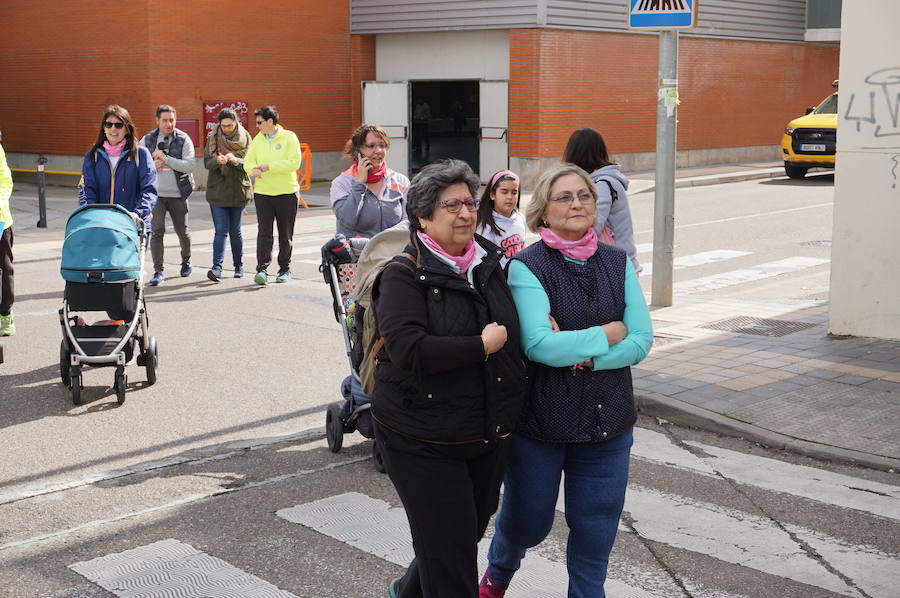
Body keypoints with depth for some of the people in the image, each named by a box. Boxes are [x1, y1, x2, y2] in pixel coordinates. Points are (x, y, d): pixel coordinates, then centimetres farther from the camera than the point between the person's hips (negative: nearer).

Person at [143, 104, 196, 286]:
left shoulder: (184, 140, -3)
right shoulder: (147, 140, 4)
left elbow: (189, 166, -14)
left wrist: (165, 158, -20)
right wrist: (152, 165, -13)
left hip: (178, 194, 0)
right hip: (155, 194, 1)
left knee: (182, 231, 12)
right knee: (157, 231, -11)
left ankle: (186, 261, 38)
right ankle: (158, 271, -7)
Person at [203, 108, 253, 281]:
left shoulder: (245, 137, 1)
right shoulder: (213, 137, 3)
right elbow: (206, 162, -2)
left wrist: (235, 160, -26)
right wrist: (217, 160, -24)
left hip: (238, 189, 0)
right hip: (217, 189, 0)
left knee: (235, 231, 7)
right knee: (221, 230, -8)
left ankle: (239, 265, 23)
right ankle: (217, 267, -15)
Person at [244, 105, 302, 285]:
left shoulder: (289, 137, -5)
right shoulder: (257, 140, 9)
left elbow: (294, 162, -15)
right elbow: (248, 161, 8)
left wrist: (269, 166, -17)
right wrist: (254, 169, -15)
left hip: (286, 192, -2)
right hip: (262, 193, 3)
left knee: (286, 235, 7)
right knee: (264, 233, -7)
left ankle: (285, 269, 18)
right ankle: (262, 270, -12)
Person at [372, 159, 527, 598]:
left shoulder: (492, 262, 6)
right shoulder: (404, 275, -13)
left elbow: (514, 330, 22)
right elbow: (408, 349, -26)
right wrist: (481, 346, -20)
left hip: (489, 433, 7)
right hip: (423, 440, -7)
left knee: (472, 528, 21)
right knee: (448, 546, -3)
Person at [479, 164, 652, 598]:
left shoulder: (617, 263, 2)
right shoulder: (527, 266, -12)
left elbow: (641, 341, -5)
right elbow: (538, 344, -23)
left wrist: (579, 353, -18)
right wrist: (608, 334, -13)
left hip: (608, 421, 3)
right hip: (540, 419, -3)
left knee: (595, 529, 11)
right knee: (527, 521, 15)